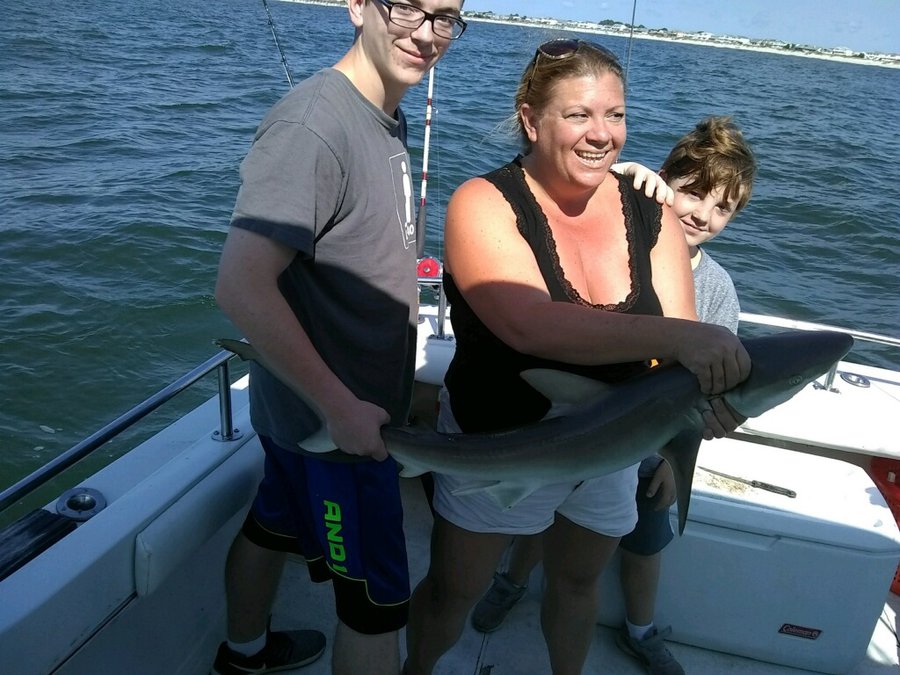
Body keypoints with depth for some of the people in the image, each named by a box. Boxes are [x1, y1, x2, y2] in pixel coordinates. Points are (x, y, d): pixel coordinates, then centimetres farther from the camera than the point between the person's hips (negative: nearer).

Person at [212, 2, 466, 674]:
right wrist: (341, 406, -26)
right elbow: (241, 285, -31)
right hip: (333, 418, -9)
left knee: (273, 524, 28)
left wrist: (401, 383, 14)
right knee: (378, 602, 5)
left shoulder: (390, 118, 6)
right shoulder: (313, 124, -25)